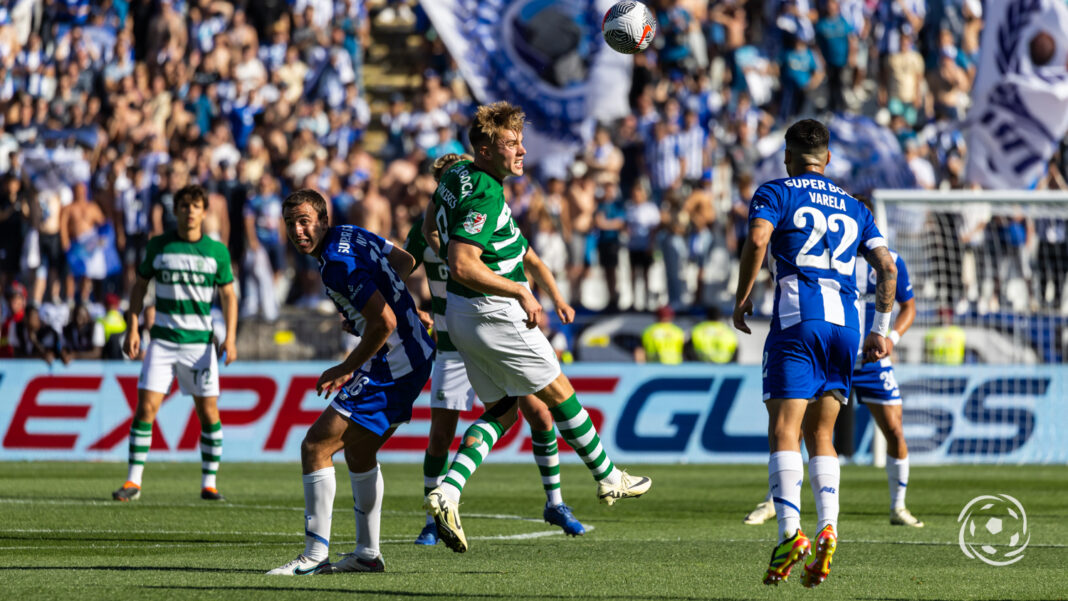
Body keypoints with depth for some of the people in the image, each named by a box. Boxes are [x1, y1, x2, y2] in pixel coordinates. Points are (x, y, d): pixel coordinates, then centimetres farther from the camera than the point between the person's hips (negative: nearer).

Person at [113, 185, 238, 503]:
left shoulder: (217, 251, 2)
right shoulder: (158, 246, 3)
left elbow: (228, 295, 6)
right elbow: (140, 286, 10)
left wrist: (230, 338, -5)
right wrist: (132, 329, 1)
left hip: (200, 342, 0)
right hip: (162, 339, 0)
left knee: (208, 412, -1)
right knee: (146, 407, -8)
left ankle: (209, 483, 10)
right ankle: (133, 482, -3)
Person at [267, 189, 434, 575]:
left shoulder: (338, 265, -22)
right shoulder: (352, 234, 8)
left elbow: (384, 323, -28)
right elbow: (405, 261, 23)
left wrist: (345, 369, -16)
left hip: (391, 367, -11)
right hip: (416, 355, 11)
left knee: (315, 446, -9)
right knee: (359, 452, 22)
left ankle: (315, 557, -9)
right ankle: (368, 554, 27)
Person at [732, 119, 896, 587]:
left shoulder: (775, 193, 8)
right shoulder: (853, 208, 22)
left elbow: (757, 239, -12)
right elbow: (887, 269, 13)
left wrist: (742, 298, -1)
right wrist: (881, 330, 19)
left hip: (797, 320, -5)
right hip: (845, 322, 5)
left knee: (784, 431, -9)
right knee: (820, 434, 12)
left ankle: (790, 532, -25)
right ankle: (827, 529, -5)